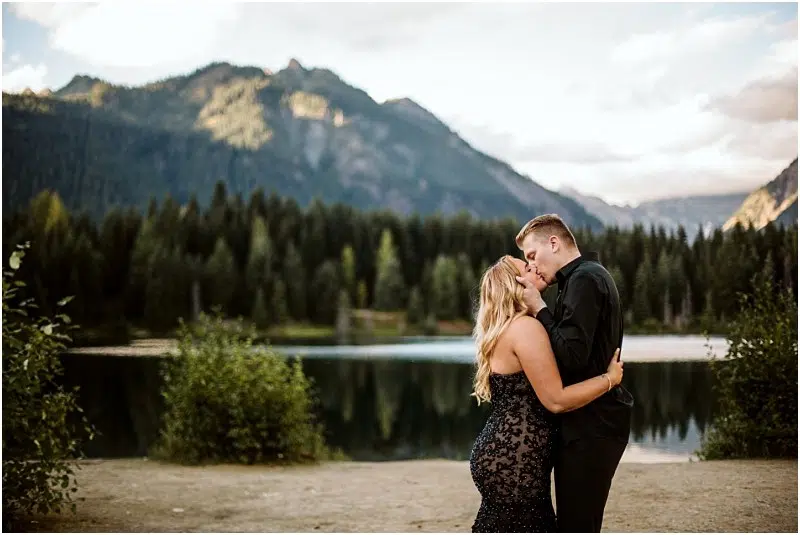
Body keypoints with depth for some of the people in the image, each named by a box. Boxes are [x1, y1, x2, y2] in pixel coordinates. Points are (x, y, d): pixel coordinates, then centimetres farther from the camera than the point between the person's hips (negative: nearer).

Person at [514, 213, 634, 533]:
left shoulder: (584, 279, -14)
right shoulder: (591, 276, 19)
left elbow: (572, 355, -22)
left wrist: (539, 310, -13)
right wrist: (540, 310, 4)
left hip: (590, 426, -11)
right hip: (594, 422, 11)